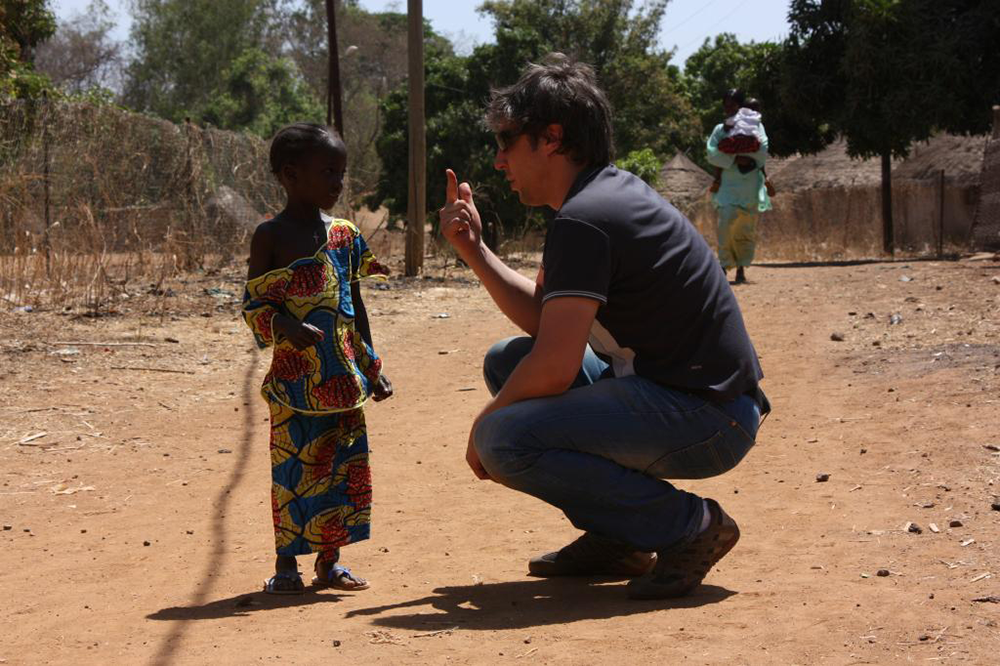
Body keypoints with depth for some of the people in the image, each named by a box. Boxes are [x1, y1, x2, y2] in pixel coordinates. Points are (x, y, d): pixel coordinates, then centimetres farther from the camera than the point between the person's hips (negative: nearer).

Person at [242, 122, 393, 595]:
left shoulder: (344, 235, 11)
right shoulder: (272, 236, -3)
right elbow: (253, 303, -4)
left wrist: (371, 369, 14)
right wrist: (285, 327, -23)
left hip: (343, 378, 5)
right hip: (294, 375, -5)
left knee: (342, 465, 7)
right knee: (293, 467, -2)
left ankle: (329, 562, 19)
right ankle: (286, 564, 9)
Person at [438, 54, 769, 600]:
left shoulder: (582, 220, -18)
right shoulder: (611, 190, 13)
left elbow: (554, 367, -21)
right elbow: (543, 318, 18)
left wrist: (484, 423, -4)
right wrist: (473, 250, 9)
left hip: (707, 421, -10)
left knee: (503, 440, -22)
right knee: (506, 360, 17)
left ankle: (687, 525, -9)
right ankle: (615, 538, 15)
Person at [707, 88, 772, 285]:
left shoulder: (754, 126, 6)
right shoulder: (720, 129, 10)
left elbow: (762, 151, -6)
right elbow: (712, 154, -2)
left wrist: (734, 149, -10)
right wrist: (735, 159, -15)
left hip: (750, 185, 0)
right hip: (728, 185, 0)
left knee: (747, 229, 3)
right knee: (726, 224, -17)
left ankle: (741, 268, 14)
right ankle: (724, 266, -12)